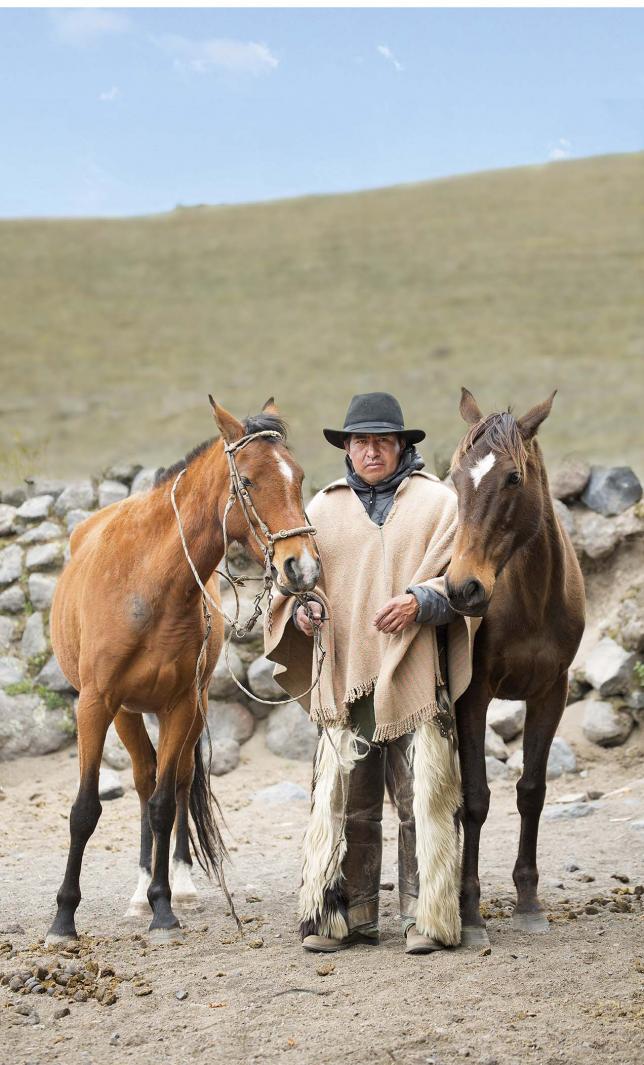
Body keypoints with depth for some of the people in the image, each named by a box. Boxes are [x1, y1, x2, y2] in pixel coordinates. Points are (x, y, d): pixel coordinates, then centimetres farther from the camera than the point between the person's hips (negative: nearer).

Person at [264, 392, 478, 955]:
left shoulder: (438, 502, 5)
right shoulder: (325, 507, 13)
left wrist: (420, 601, -18)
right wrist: (303, 606, -5)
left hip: (414, 676, -2)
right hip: (343, 679, 3)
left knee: (425, 802, -2)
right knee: (343, 804, 3)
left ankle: (427, 919, 4)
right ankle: (343, 917, 11)